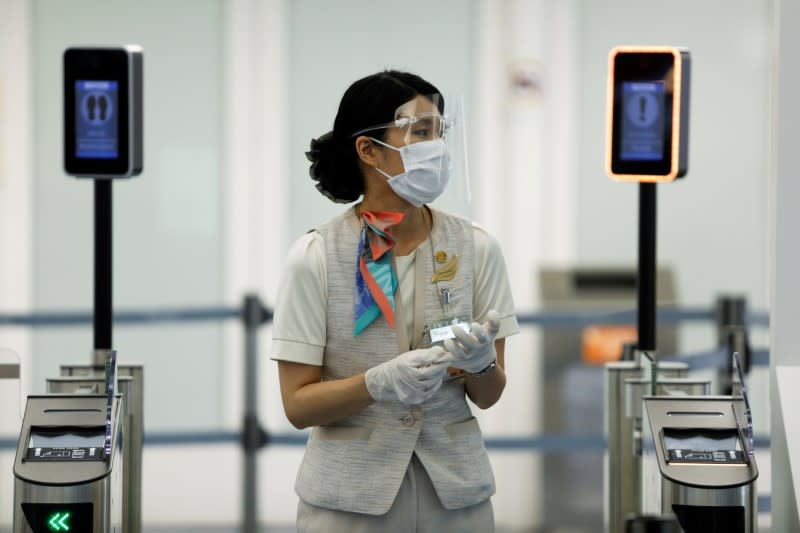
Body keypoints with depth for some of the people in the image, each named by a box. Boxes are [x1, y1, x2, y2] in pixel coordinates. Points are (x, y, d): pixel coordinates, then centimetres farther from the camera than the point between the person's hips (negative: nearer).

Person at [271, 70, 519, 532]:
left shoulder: (476, 248, -3)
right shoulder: (315, 257, -9)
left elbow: (489, 396, 1)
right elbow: (297, 405, -9)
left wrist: (481, 363, -20)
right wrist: (379, 383, -26)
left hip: (455, 493, 2)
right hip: (350, 496, -2)